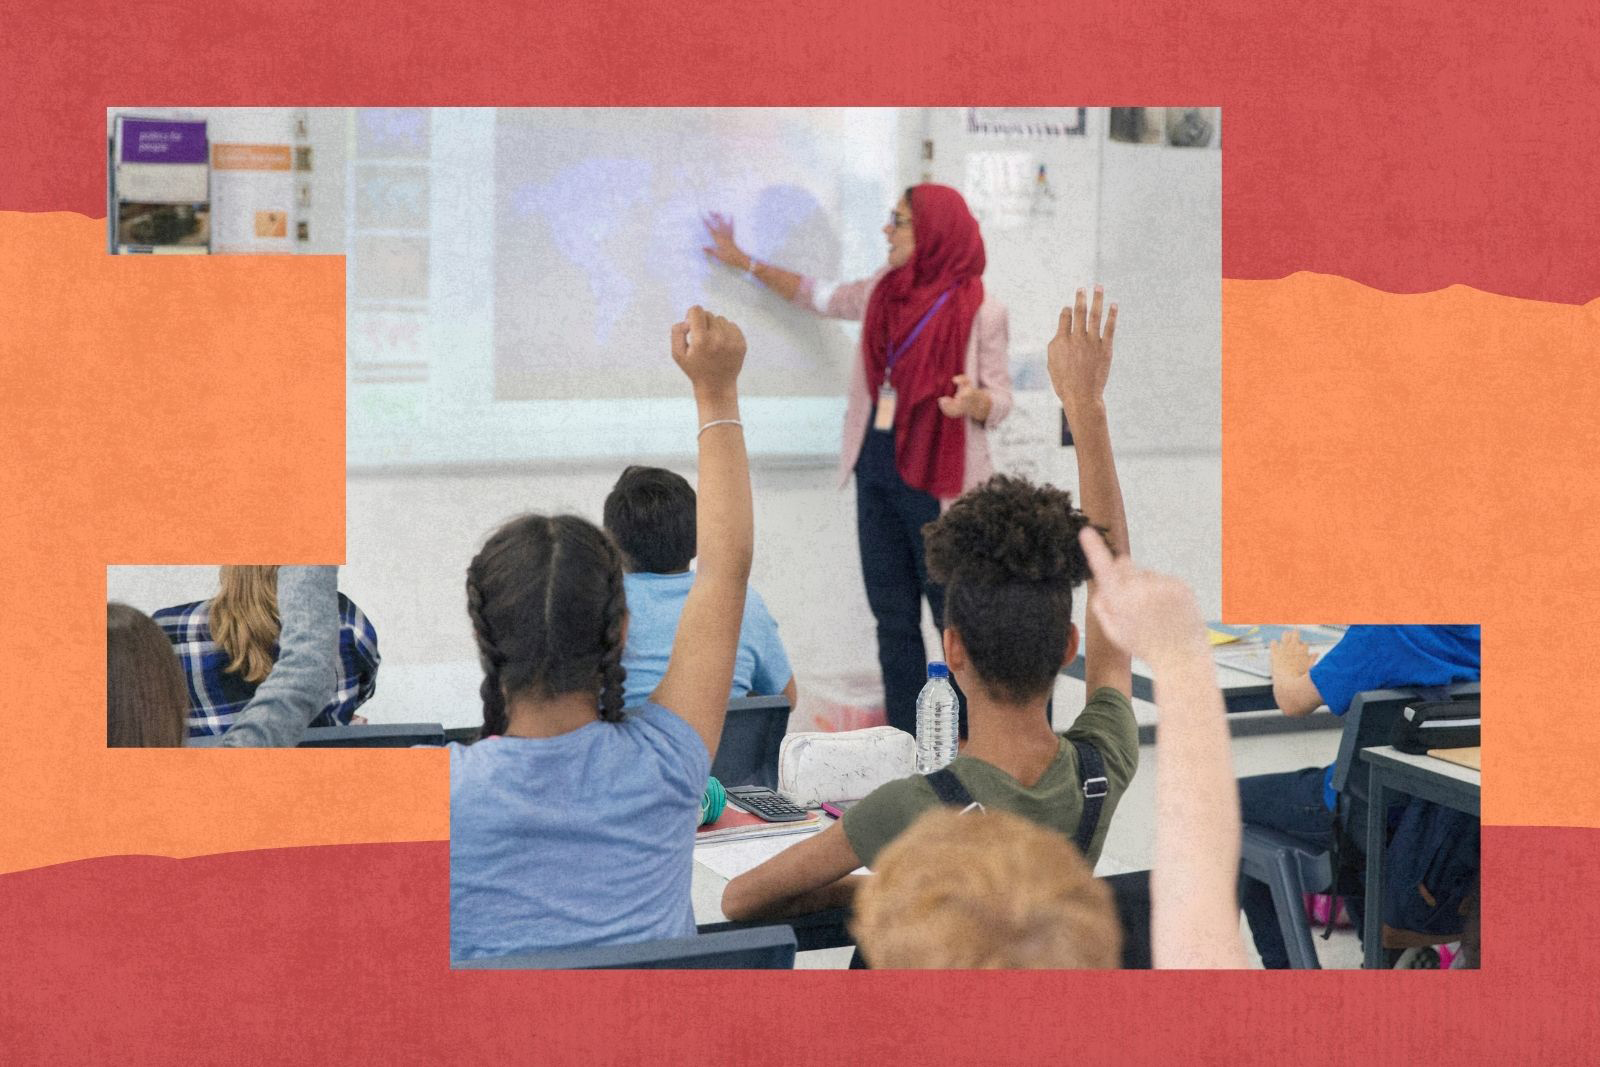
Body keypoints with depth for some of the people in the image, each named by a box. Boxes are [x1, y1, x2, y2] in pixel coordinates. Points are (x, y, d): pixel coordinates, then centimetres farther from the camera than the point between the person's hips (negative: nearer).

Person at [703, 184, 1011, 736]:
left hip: (937, 479, -6)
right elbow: (820, 297, 27)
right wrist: (744, 261, 32)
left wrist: (971, 399, -29)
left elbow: (999, 401, -5)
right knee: (893, 614, 8)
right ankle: (906, 746, 13)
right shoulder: (884, 291, 10)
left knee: (953, 613, -7)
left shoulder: (979, 311, -8)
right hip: (878, 469, 7)